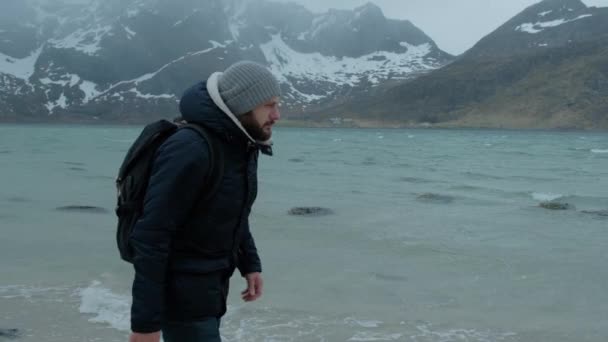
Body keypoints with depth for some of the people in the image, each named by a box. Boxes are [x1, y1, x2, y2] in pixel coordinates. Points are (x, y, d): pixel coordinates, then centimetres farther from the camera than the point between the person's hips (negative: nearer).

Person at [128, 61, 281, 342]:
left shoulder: (244, 148, 4)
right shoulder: (190, 150, -25)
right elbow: (151, 237, -26)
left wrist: (250, 263, 10)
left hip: (210, 288, 9)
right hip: (180, 294, -9)